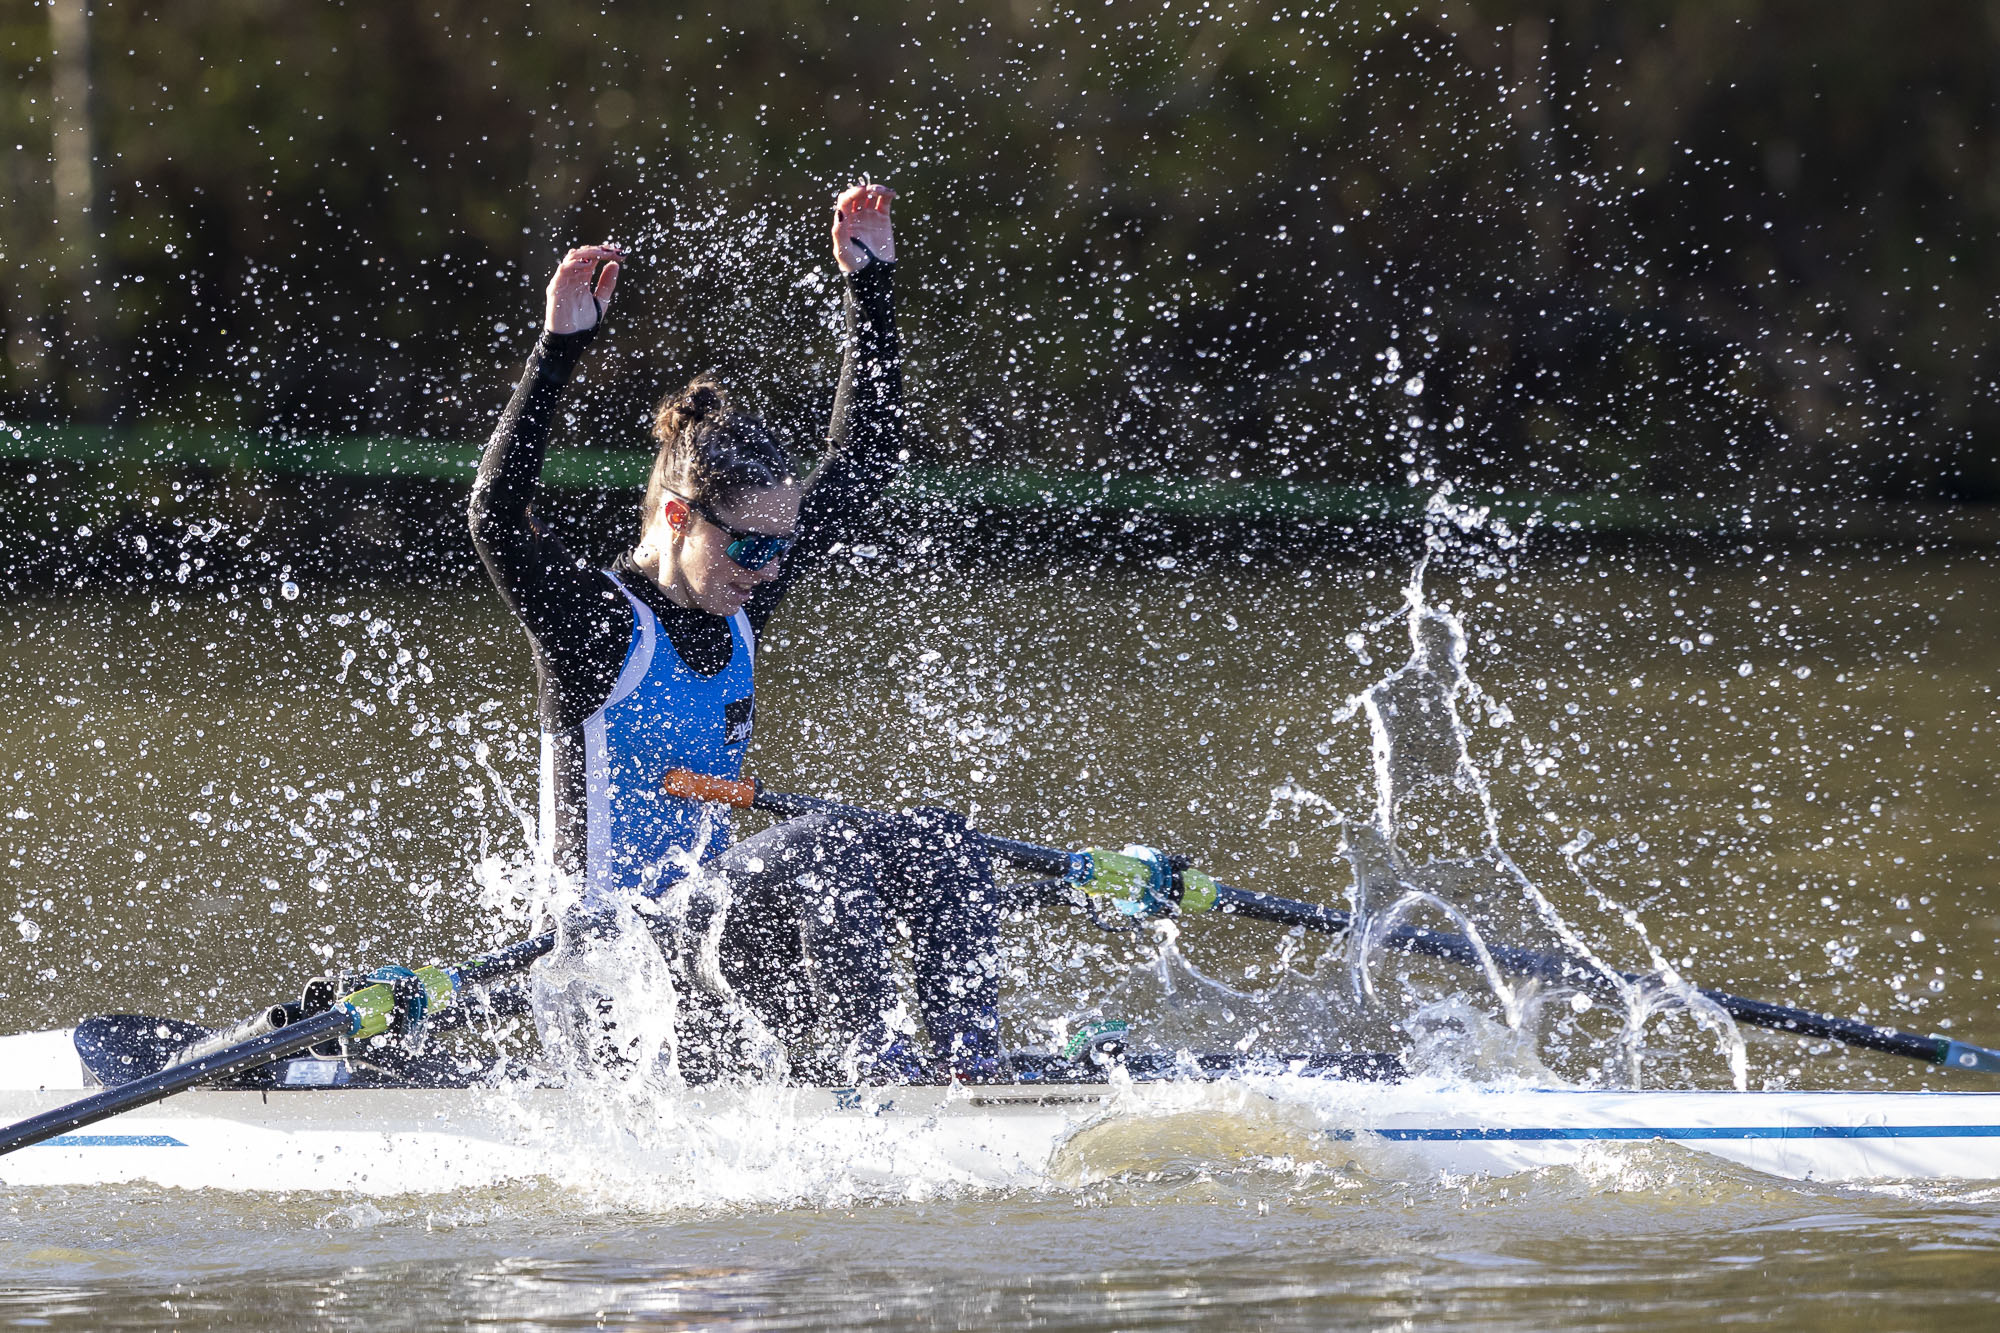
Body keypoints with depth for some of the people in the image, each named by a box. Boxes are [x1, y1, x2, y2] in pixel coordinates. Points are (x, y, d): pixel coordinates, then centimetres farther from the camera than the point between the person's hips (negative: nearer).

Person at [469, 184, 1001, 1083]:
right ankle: (863, 1065, -35)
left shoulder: (736, 611, 8)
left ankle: (966, 1067, -19)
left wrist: (870, 287, 11)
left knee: (934, 840, -10)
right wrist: (560, 346, -36)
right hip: (630, 940, -8)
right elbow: (497, 513, -30)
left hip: (715, 898, 8)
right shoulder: (596, 624, -12)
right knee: (819, 847, -31)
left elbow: (860, 470, 15)